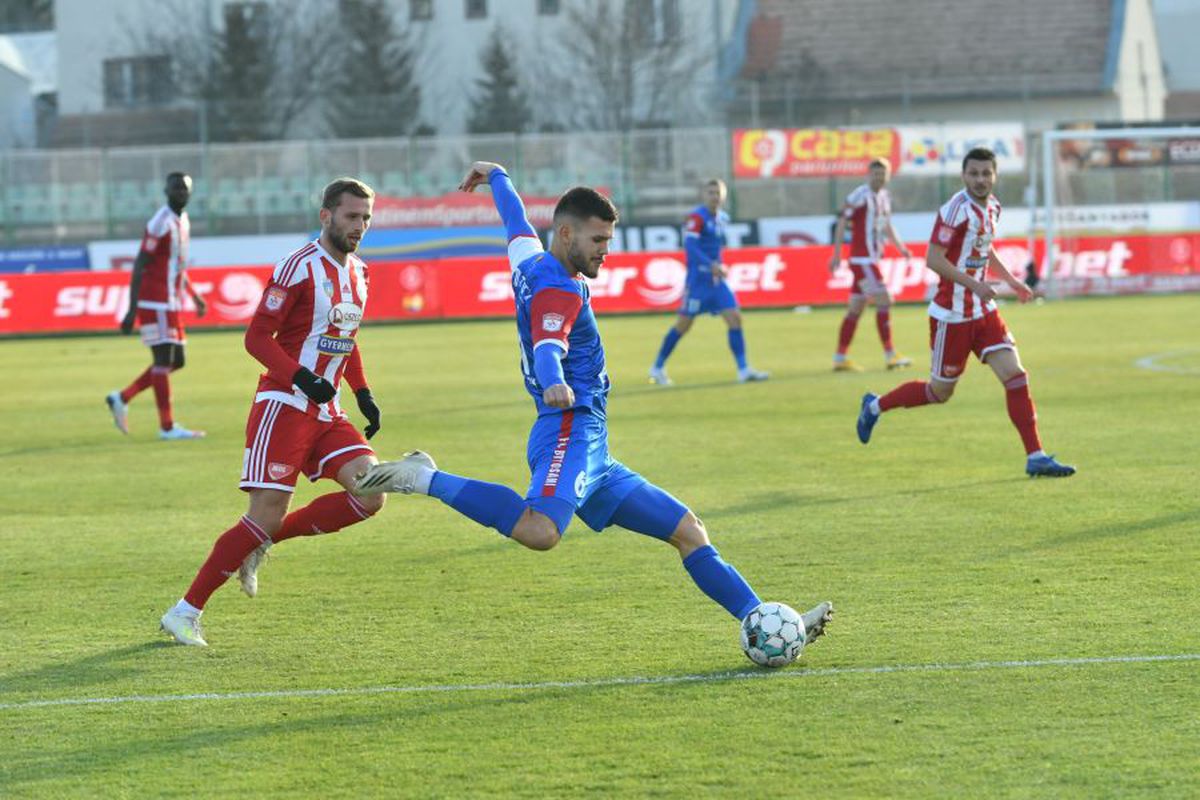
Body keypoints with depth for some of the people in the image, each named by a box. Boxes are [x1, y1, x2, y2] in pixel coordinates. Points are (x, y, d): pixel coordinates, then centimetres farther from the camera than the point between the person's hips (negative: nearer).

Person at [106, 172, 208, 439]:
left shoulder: (183, 221, 14)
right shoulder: (161, 224, -14)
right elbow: (139, 267, -16)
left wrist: (195, 296, 24)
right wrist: (131, 310, -19)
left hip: (171, 304, 9)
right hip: (156, 303, -9)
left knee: (175, 361, 12)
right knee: (164, 360, -6)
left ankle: (121, 399, 19)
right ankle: (167, 426, -1)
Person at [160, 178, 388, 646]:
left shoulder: (357, 273, 14)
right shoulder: (300, 267, -11)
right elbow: (257, 336, -13)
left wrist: (363, 394, 16)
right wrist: (301, 377, -25)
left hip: (326, 413, 7)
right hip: (283, 408, -7)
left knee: (369, 495, -12)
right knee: (267, 516, -13)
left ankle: (262, 544, 4)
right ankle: (185, 613, -2)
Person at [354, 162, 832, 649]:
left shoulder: (529, 259, 18)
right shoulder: (559, 290, -10)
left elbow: (514, 216, 39)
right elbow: (548, 346, -30)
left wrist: (495, 175, 59)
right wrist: (555, 385, -51)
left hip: (590, 453, 12)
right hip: (570, 432, -12)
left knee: (688, 531, 11)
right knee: (539, 532, -39)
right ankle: (427, 479, -24)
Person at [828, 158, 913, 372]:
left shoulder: (885, 197, 14)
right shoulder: (860, 196, -11)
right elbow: (842, 222, -12)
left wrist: (901, 247, 13)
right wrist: (836, 254, -15)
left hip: (872, 259, 9)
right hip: (863, 259, -9)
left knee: (856, 308, 10)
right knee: (883, 301, -12)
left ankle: (840, 358, 13)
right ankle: (890, 355, -11)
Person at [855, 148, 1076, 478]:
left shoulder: (992, 206, 7)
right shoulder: (957, 209, -19)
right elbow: (933, 259, -22)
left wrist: (1011, 281, 14)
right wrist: (973, 284, -30)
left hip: (983, 310, 7)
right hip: (952, 315, -7)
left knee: (1015, 376, -5)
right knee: (940, 392, 6)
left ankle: (1036, 457, -3)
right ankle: (876, 406, 30)